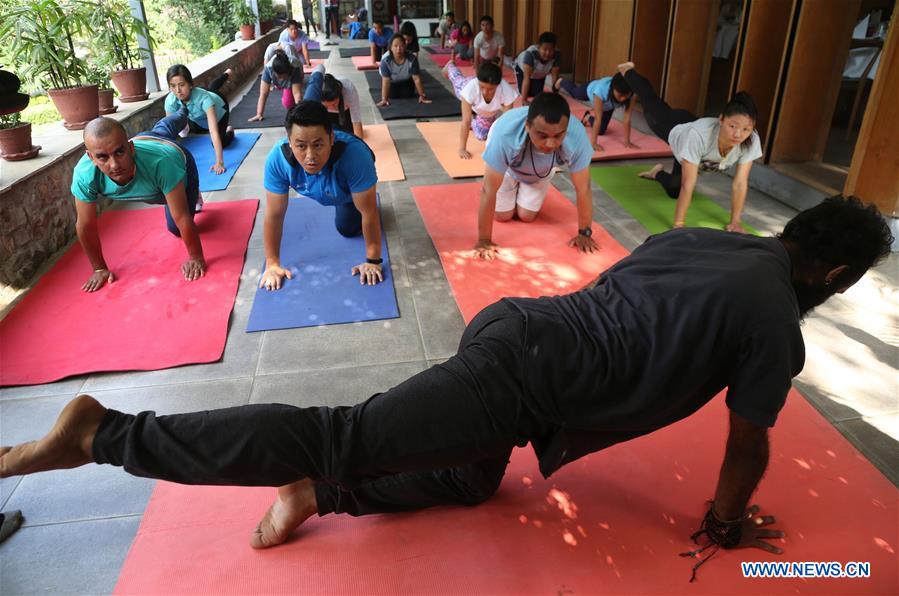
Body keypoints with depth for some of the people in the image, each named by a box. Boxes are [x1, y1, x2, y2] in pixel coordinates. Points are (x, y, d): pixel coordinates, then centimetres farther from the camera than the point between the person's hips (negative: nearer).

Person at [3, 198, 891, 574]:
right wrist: (725, 525, 27)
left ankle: (314, 491, 18)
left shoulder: (698, 237, 21)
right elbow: (748, 445, 7)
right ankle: (104, 432, -1)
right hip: (522, 376, -9)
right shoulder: (776, 326, -1)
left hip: (517, 322, 9)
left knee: (467, 481, 29)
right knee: (340, 437, -7)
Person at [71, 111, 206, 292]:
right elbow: (86, 226, -31)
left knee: (176, 228, 15)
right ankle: (182, 113, 73)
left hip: (178, 160, -3)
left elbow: (182, 218, -45)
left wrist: (196, 257, -35)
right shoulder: (84, 174, -45)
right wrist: (99, 268, -22)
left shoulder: (161, 162, -56)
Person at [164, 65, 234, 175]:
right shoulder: (170, 100, -39)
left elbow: (214, 132, -56)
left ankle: (229, 131, 23)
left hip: (218, 109, -4)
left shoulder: (203, 98, -51)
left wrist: (219, 162, -61)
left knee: (219, 143, -13)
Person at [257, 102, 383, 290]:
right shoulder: (277, 159, -40)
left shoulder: (355, 155, -49)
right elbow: (274, 215, -29)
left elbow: (369, 213, -38)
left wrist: (372, 261, -31)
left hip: (354, 190, -2)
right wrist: (272, 264, -22)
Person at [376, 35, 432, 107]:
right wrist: (384, 99, -43)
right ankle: (396, 90, 26)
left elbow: (416, 79, -28)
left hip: (406, 81, 1)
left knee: (408, 95, -4)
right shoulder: (386, 61, -38)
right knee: (393, 96, -10)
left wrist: (422, 95, -26)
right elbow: (386, 81, -38)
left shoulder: (412, 59, -36)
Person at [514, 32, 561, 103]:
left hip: (540, 73, 2)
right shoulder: (530, 53, -44)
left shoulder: (557, 55, -35)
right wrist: (524, 100, -48)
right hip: (522, 69, -2)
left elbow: (554, 76, -30)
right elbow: (526, 78, -45)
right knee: (525, 92, -14)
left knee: (537, 93, -8)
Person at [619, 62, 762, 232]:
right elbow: (688, 185, -48)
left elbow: (740, 183, -30)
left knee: (674, 190, 16)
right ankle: (628, 71, 52)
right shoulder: (698, 135, -51)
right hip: (677, 130, -3)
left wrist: (735, 222, -29)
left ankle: (657, 173, 48)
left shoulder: (752, 142, -40)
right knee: (652, 108, 27)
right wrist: (678, 225, -45)